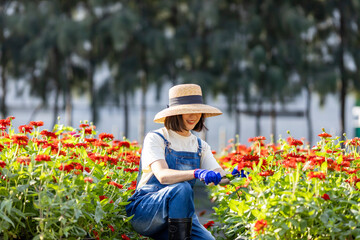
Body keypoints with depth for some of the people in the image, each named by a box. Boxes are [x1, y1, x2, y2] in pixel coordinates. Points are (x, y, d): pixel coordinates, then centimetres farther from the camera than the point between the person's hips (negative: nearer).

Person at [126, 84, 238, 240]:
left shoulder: (201, 147, 12)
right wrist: (197, 173, -41)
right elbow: (162, 175, -24)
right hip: (143, 211, -5)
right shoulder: (155, 139, -7)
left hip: (180, 213, 5)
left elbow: (217, 175, -4)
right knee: (182, 188, -33)